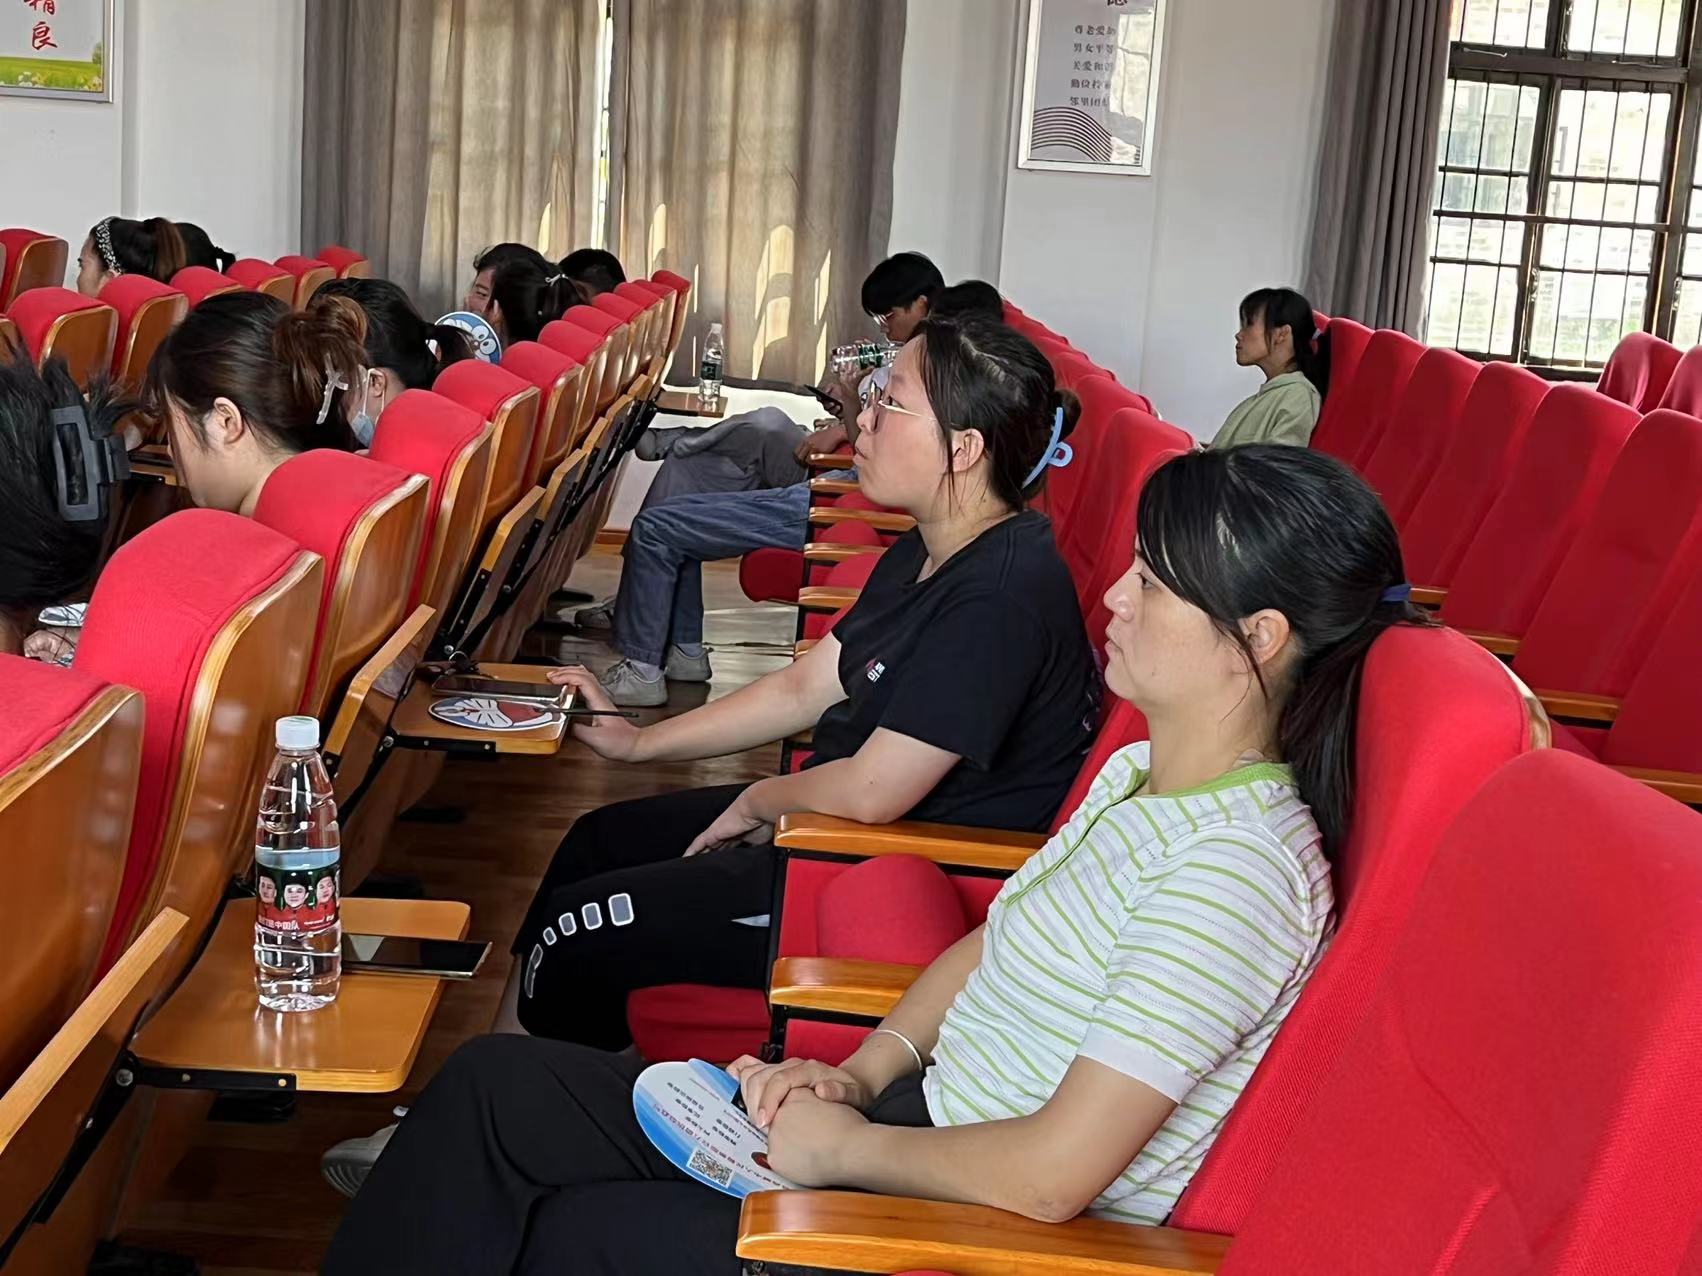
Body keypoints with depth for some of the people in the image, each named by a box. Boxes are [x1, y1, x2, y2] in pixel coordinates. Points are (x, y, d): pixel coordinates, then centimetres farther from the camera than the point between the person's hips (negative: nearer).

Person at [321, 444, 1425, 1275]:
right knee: (496, 1085, 3)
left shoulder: (1237, 866, -25)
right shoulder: (1138, 775, 5)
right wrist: (860, 1073, 0)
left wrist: (849, 1147, -13)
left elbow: (1054, 1172, -27)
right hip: (921, 1123, 9)